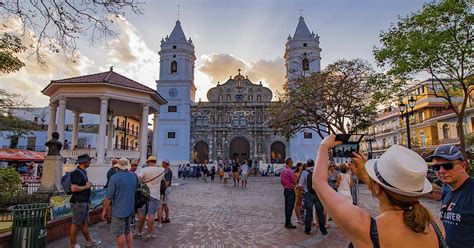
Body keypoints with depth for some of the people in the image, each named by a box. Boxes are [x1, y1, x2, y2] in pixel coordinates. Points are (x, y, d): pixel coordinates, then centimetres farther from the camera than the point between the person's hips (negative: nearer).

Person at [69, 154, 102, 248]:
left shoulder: (83, 172, 13)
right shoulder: (77, 173, -19)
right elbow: (74, 188, -27)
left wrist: (88, 184, 11)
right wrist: (86, 187, -16)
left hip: (84, 201, 10)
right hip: (78, 202, -10)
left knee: (85, 222, 17)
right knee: (75, 224, 3)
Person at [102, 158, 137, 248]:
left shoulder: (115, 178, -16)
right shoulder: (134, 176, 2)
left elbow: (109, 197, -14)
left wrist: (105, 210, -4)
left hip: (119, 210, -6)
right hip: (130, 209, 6)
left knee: (119, 233, 7)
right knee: (128, 231, 19)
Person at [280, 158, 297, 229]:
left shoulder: (283, 170, 9)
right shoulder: (289, 171, -19)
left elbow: (281, 180, 16)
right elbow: (294, 180, -16)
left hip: (286, 189, 9)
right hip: (290, 190, -9)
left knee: (287, 206, 14)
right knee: (290, 207, -4)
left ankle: (287, 222, 21)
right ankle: (288, 223, 0)